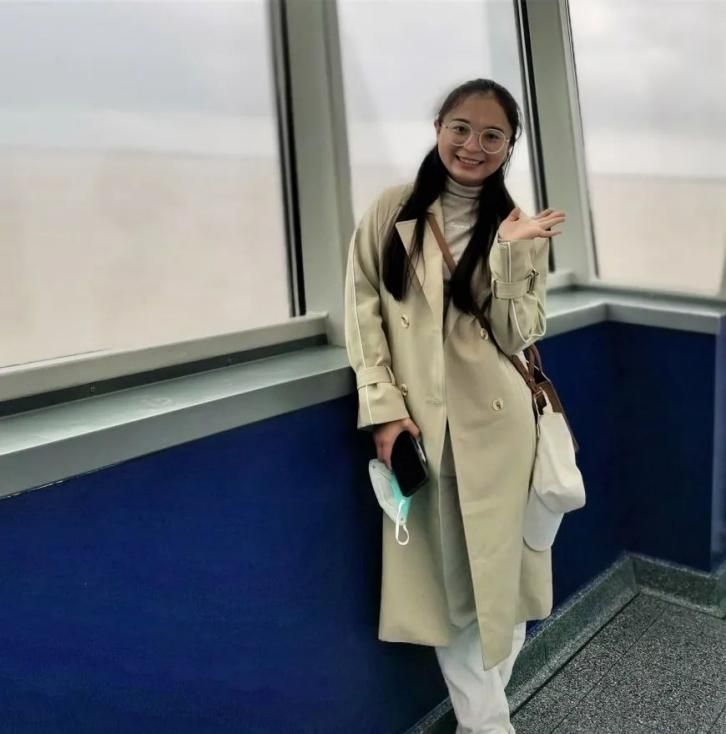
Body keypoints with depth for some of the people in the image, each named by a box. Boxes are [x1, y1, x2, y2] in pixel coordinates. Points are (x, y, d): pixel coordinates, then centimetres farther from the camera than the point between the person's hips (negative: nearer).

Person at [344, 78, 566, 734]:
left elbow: (515, 336, -4)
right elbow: (364, 310, 0)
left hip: (497, 426, 1)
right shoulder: (393, 211, 3)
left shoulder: (518, 227, 5)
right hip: (418, 424, 0)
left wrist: (513, 254, -17)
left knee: (500, 577, 11)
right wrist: (383, 404, -8)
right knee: (447, 584, 8)